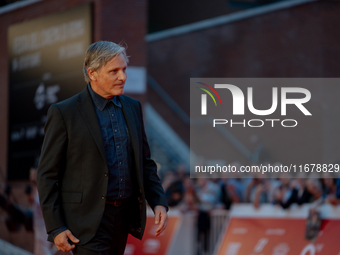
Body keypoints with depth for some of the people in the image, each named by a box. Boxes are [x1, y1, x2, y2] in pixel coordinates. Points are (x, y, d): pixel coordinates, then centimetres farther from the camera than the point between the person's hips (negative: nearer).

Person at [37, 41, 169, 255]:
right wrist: (56, 228, -12)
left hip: (124, 216, 6)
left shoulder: (132, 107, 10)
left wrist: (159, 203, 1)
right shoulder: (63, 113, -7)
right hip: (88, 220, -6)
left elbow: (145, 162, 16)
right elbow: (47, 174, -6)